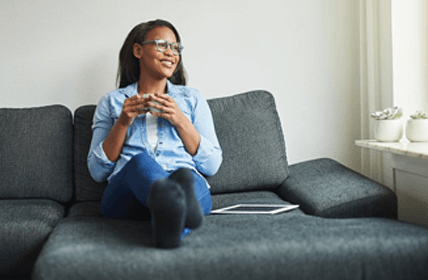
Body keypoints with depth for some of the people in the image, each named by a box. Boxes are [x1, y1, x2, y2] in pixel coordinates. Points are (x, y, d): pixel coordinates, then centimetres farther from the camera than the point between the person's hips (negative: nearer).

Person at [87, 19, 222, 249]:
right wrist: (123, 122, -1)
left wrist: (180, 120, -1)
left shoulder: (192, 98, 23)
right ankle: (179, 206, -66)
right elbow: (97, 171, 12)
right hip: (125, 193, -1)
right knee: (140, 161, -36)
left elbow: (212, 165, 12)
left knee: (189, 182, -35)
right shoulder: (111, 101, 21)